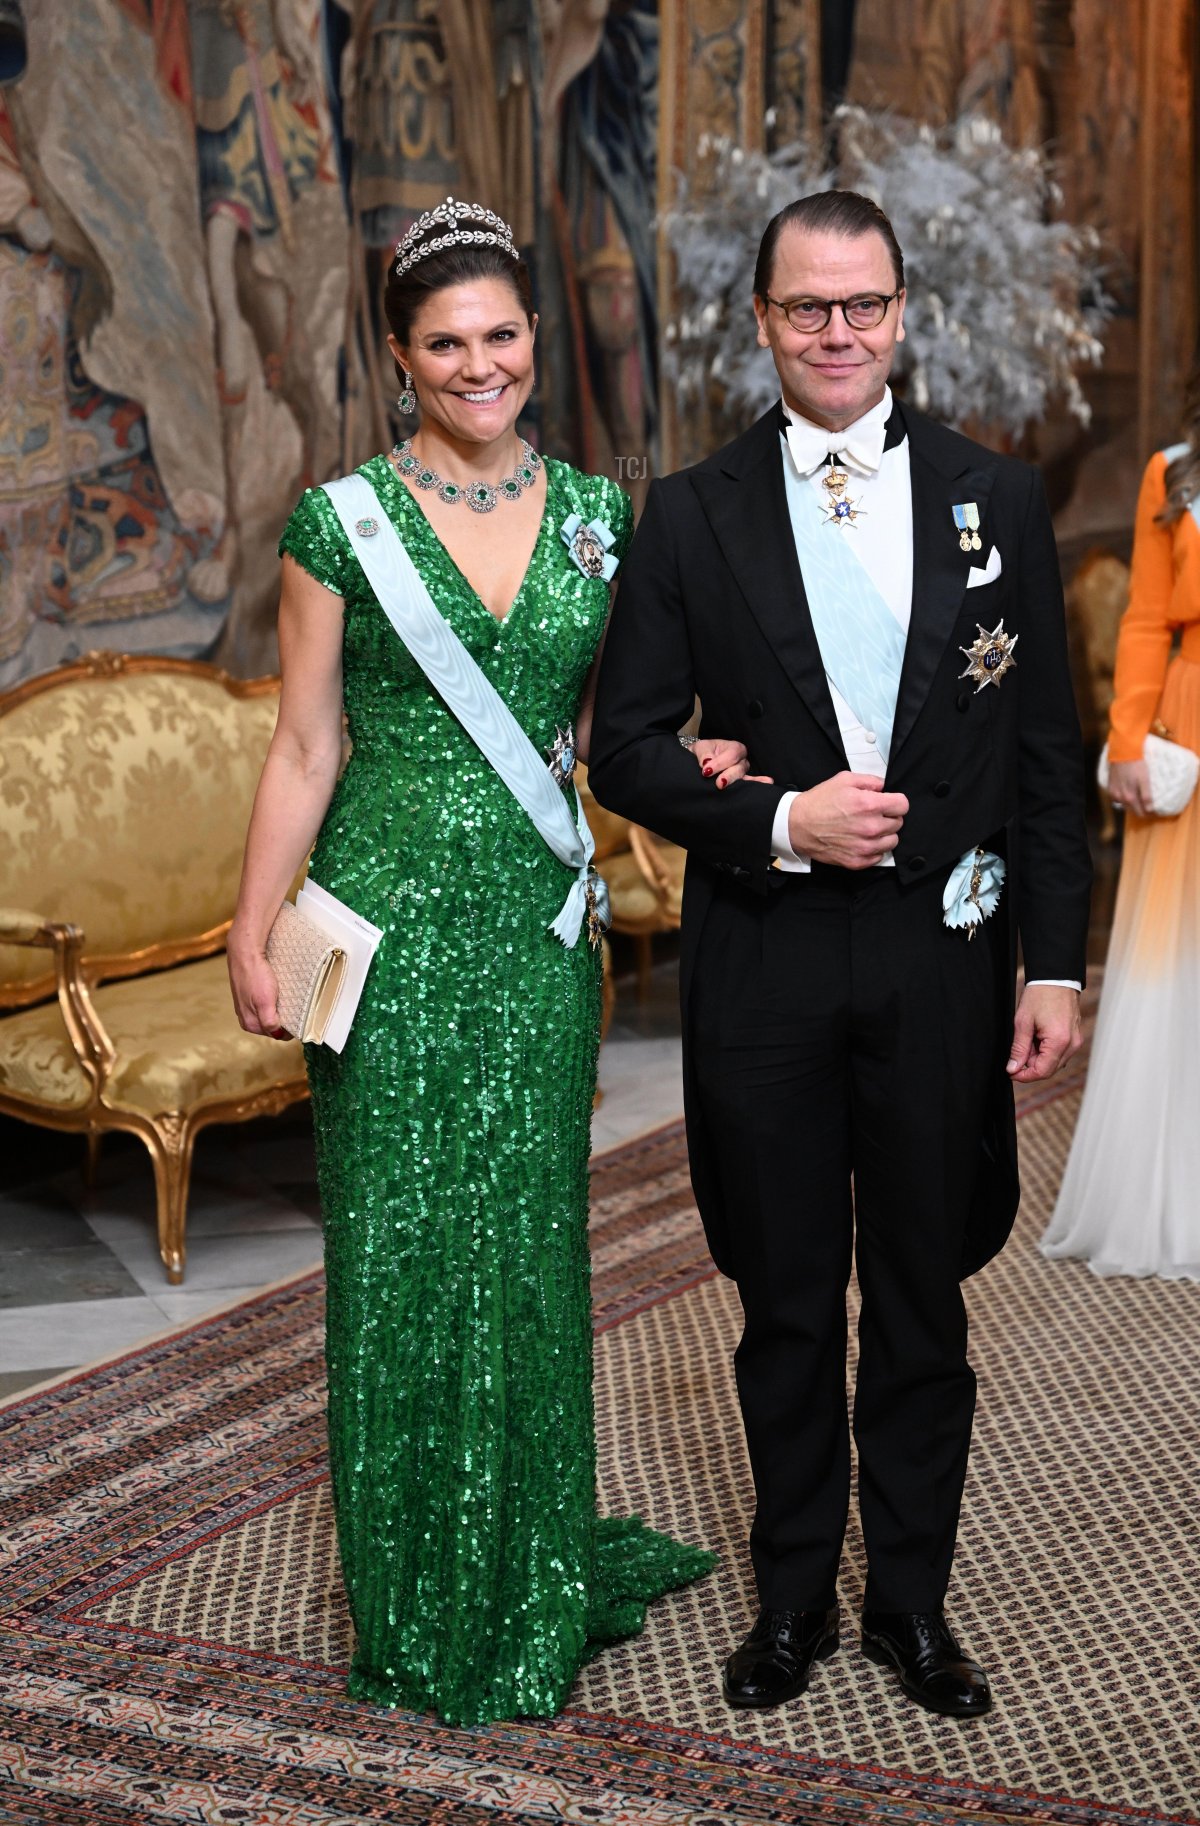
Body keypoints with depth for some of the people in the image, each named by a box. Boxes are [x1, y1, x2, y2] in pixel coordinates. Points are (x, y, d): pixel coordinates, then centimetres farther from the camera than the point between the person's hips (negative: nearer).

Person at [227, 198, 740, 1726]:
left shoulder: (601, 514, 7)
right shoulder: (341, 523, -2)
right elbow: (304, 750, -1)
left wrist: (683, 761, -4)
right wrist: (252, 933, -5)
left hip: (537, 922, 2)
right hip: (391, 914, -2)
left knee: (525, 1239, 8)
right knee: (396, 1243, 3)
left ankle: (533, 1587, 26)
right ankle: (419, 1605, 20)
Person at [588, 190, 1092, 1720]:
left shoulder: (997, 499, 3)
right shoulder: (692, 516, 0)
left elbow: (1047, 753, 3)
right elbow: (628, 749, 0)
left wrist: (1055, 964, -1)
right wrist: (778, 821, -15)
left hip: (944, 960, 1)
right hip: (763, 966, 0)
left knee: (923, 1300, 12)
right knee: (788, 1307, 12)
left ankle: (911, 1601, 29)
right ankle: (792, 1598, 29)